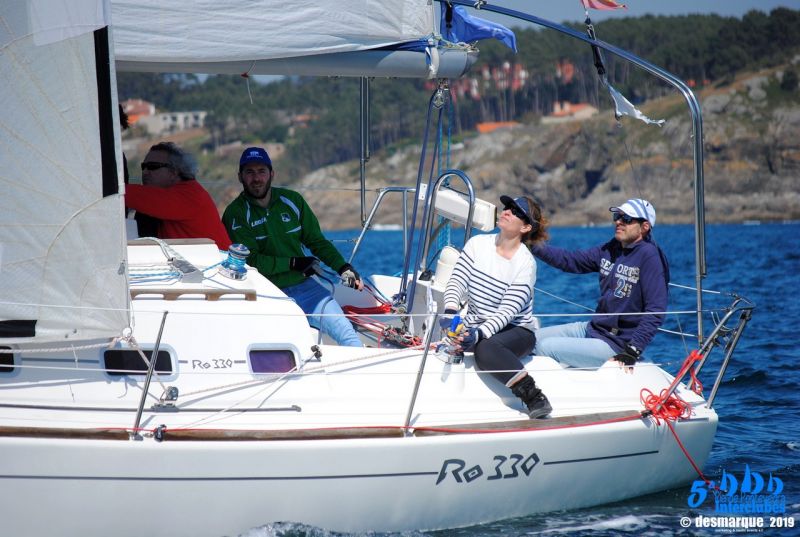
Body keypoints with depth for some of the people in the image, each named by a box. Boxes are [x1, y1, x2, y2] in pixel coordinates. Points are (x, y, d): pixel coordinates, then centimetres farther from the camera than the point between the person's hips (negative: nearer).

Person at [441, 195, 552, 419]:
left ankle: (534, 397, -36)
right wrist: (450, 312, -25)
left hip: (516, 331, -4)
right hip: (475, 328, 5)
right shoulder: (478, 244, 3)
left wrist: (479, 334, -34)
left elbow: (508, 311, -18)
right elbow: (457, 281, -4)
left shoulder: (526, 263, -10)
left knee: (485, 348, -37)